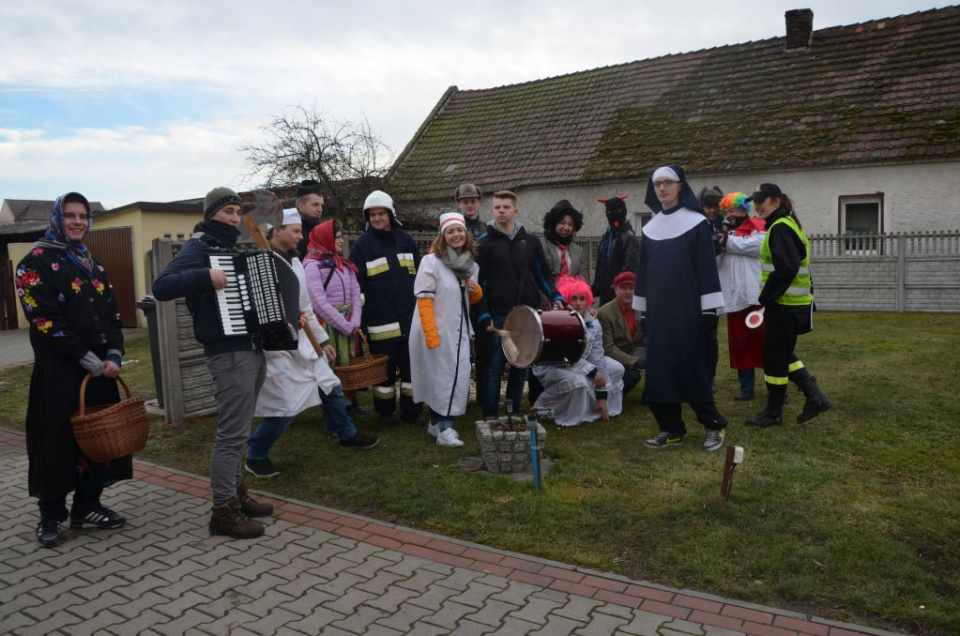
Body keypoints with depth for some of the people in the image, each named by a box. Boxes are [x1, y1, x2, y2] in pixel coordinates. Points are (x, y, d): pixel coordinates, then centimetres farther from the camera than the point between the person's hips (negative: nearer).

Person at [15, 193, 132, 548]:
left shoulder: (92, 264, 16)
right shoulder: (36, 262, -5)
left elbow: (112, 314, 11)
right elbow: (45, 319, -15)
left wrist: (114, 355, -5)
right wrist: (89, 360, -17)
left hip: (100, 368, 6)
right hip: (58, 369, -6)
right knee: (58, 440, 1)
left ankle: (87, 506, 24)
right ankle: (50, 516, 16)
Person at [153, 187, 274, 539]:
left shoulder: (232, 249, 18)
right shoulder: (198, 247, -7)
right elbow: (161, 286, -21)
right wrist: (206, 276, -30)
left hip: (252, 349, 9)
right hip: (228, 353, -9)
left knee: (239, 428, 16)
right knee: (232, 431, -8)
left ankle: (237, 491, 26)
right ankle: (223, 511, 0)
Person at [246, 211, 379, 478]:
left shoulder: (295, 262, 13)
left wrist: (322, 339, 19)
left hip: (301, 340, 9)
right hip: (276, 345, -8)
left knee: (332, 387, 14)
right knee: (285, 406, -7)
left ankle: (347, 434, 35)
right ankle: (255, 457, 13)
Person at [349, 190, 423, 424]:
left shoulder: (405, 239, 10)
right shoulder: (362, 244, -1)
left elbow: (420, 273, 17)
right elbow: (355, 283, -2)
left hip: (410, 317, 3)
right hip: (381, 320, -3)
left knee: (412, 364, 8)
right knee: (384, 368, 4)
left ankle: (411, 410, 20)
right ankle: (385, 411, 20)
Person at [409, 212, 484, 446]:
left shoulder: (471, 264, 8)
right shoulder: (431, 262, -12)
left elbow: (474, 299, 20)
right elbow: (424, 301, -16)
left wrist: (476, 291, -4)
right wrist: (432, 336, -21)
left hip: (459, 331, 6)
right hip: (437, 330, -6)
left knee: (458, 376, 7)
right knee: (441, 377, -3)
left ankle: (437, 423, 21)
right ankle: (443, 428, 4)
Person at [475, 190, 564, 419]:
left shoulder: (531, 242, 11)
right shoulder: (483, 243, 2)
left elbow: (542, 275, 16)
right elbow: (478, 282, -1)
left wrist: (555, 297, 1)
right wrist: (483, 316, -8)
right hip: (498, 317, -3)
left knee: (521, 366, 9)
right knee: (494, 367, -1)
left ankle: (513, 412, 21)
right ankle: (490, 416, 8)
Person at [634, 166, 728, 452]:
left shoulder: (696, 223, -3)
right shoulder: (650, 228, 12)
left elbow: (707, 267, -7)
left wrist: (709, 308, -12)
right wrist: (642, 310, 12)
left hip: (688, 308, -5)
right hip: (658, 310, 5)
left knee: (691, 367, -3)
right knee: (660, 368, 4)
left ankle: (713, 425, 13)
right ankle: (672, 429, 13)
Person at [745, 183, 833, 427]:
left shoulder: (780, 227, -16)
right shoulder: (786, 224, 15)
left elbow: (787, 267, -26)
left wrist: (765, 297, -18)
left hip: (784, 306, -10)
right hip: (794, 303, 10)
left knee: (775, 356, 1)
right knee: (784, 354, 18)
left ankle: (773, 412, 13)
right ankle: (815, 397, 18)